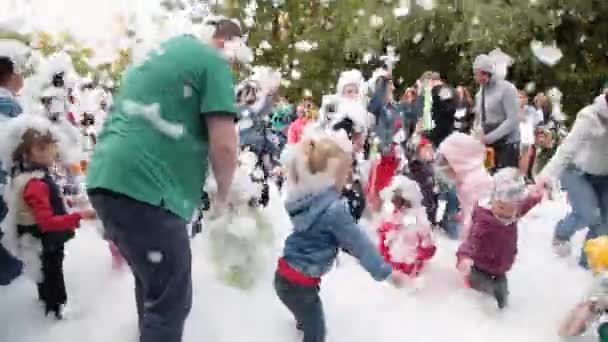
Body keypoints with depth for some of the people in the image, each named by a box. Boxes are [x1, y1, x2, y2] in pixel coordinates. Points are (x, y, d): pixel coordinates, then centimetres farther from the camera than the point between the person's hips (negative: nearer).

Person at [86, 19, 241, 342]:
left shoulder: (156, 53, 24)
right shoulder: (214, 60, -2)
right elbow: (224, 145, -10)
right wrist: (223, 194, 8)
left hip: (105, 179, 9)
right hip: (145, 187, -9)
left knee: (151, 280, 26)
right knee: (170, 301, 1)